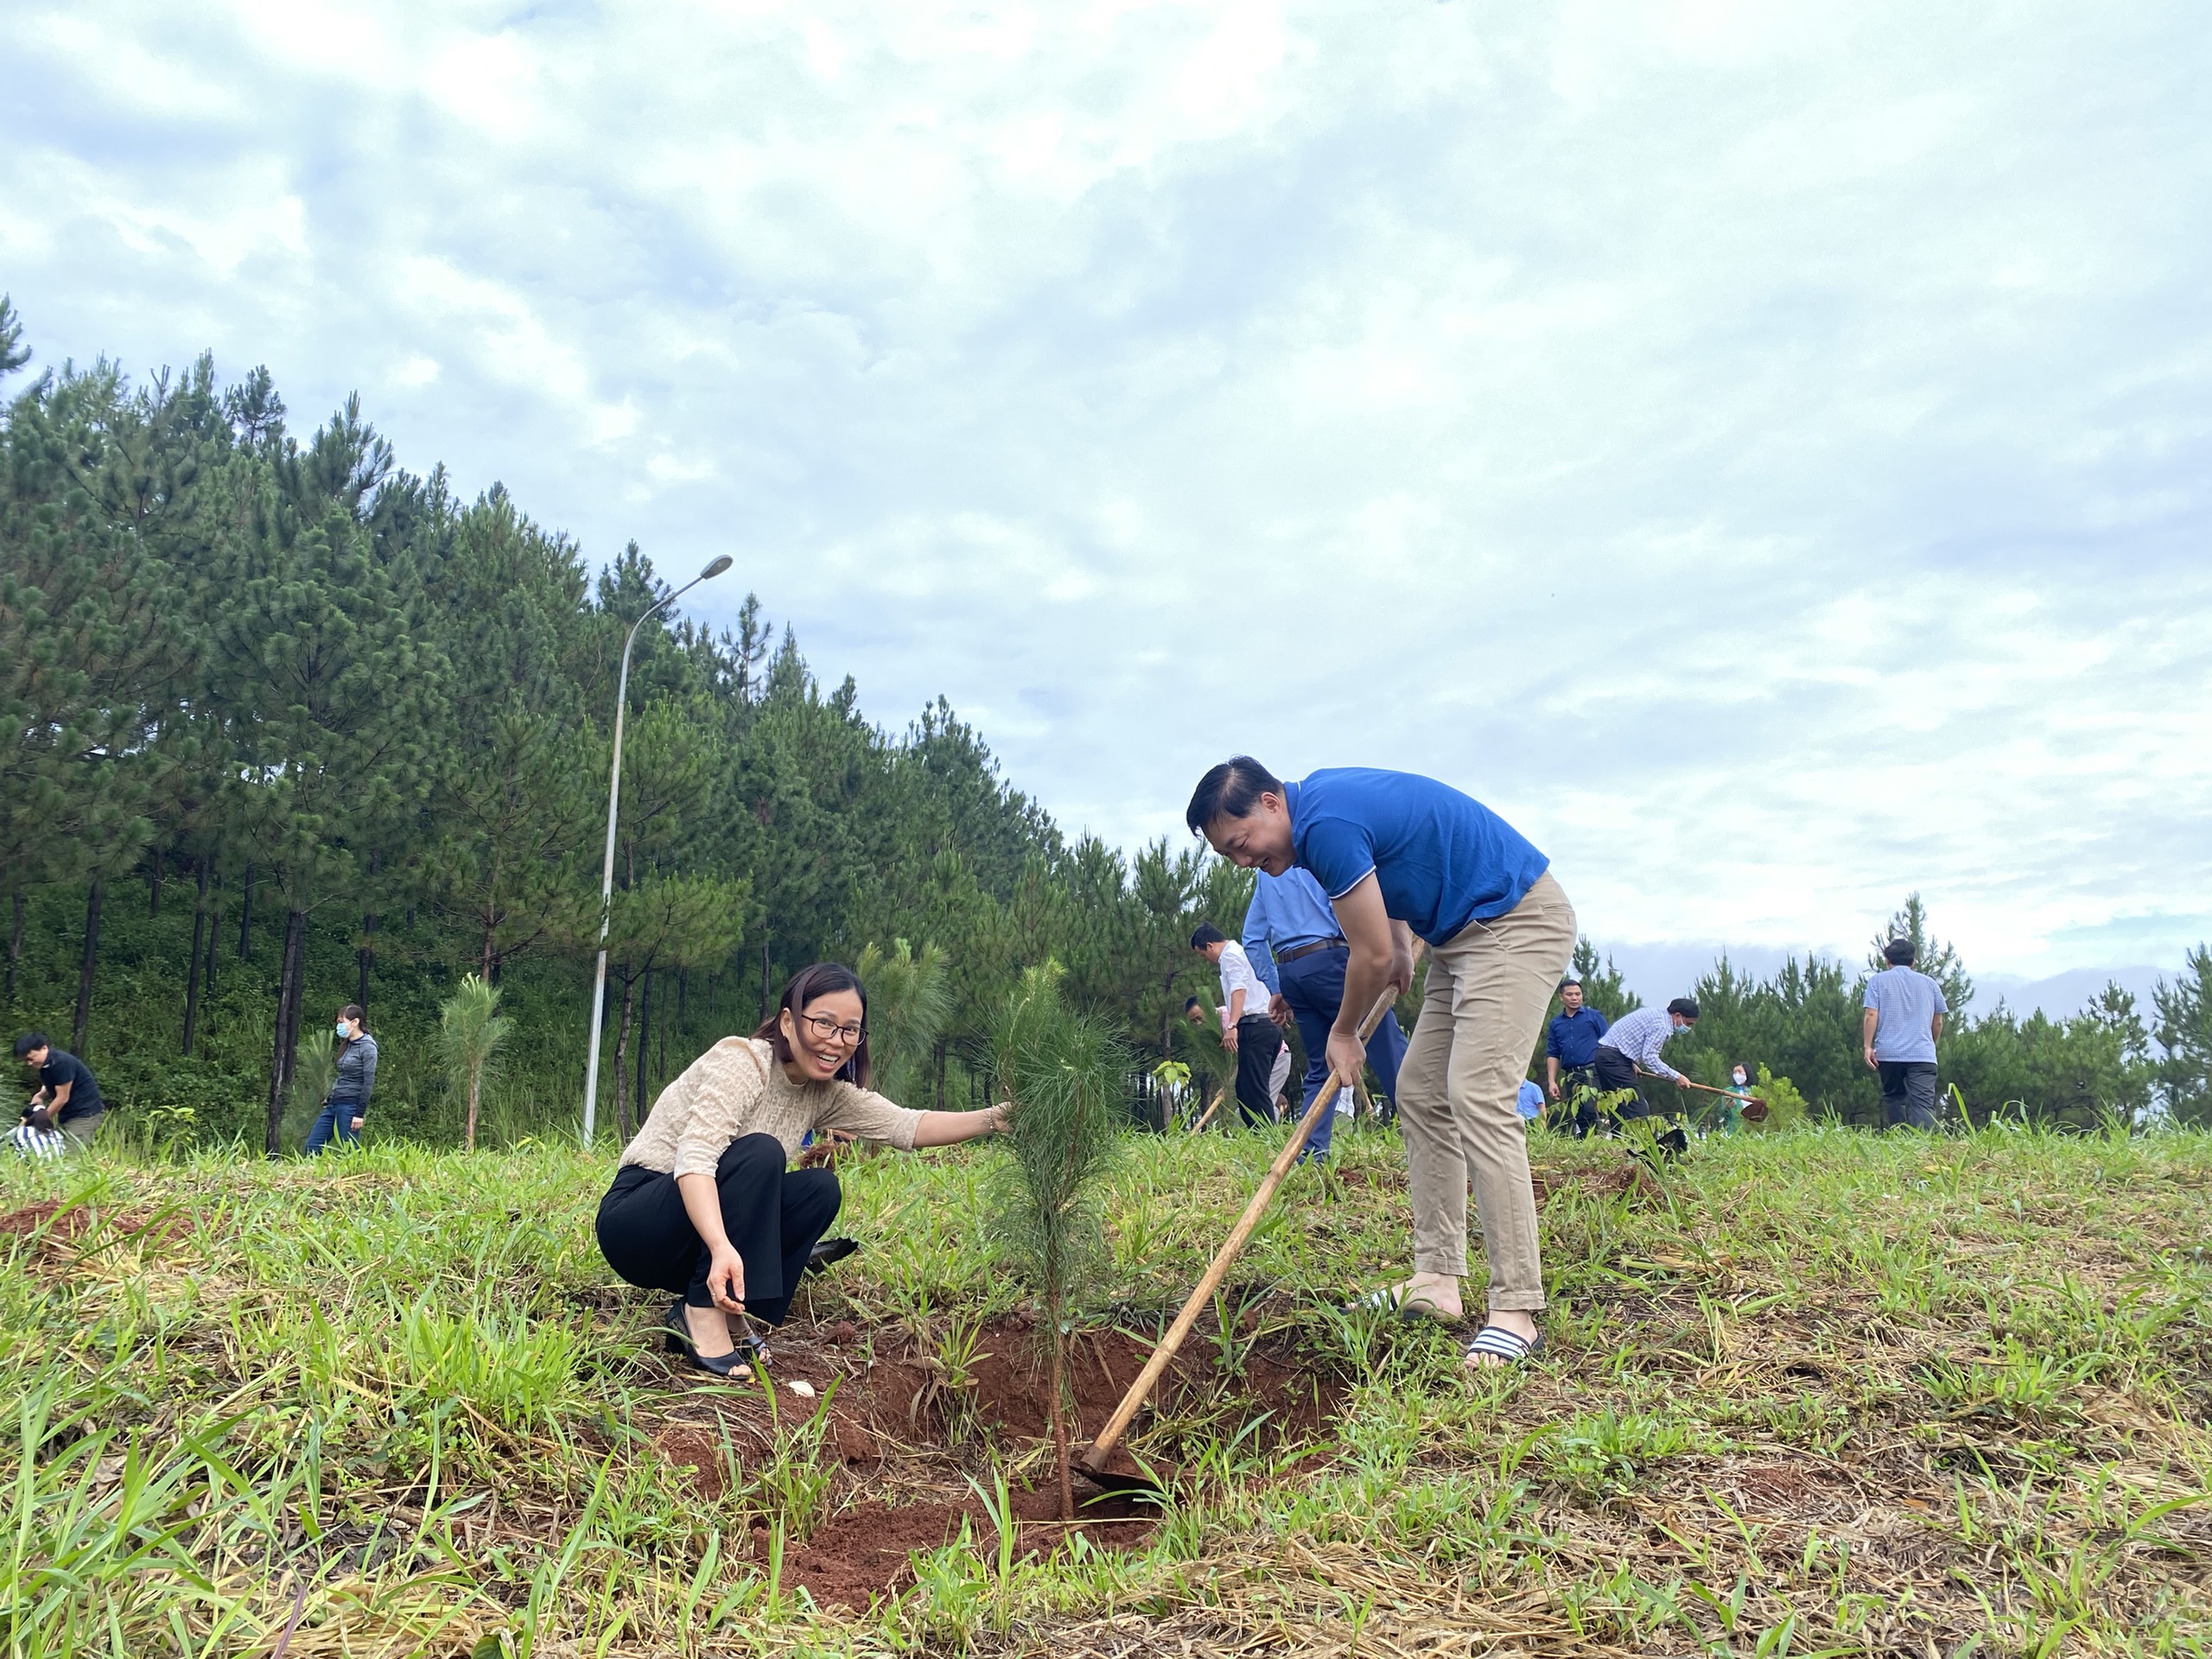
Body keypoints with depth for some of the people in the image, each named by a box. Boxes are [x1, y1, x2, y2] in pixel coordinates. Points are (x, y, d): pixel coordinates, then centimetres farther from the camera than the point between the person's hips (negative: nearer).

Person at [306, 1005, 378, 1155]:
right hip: (334, 1104, 9)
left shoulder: (367, 1047, -11)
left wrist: (360, 1114, -18)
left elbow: (369, 1083, -15)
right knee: (312, 1145, 5)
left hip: (351, 1105, -9)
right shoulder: (347, 1045, 14)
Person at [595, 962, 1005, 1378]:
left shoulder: (826, 1093, 2)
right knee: (760, 1153, -27)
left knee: (820, 1188, -11)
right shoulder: (741, 1061, -20)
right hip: (634, 1223, -7)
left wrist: (994, 1118, -18)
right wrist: (722, 1247, -47)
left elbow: (907, 1126, -6)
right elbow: (694, 1157, -33)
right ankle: (704, 1315, -23)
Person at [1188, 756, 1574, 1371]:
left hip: (1517, 922, -11)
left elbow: (1374, 956, -14)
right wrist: (1402, 947, 19)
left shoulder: (1327, 825, -22)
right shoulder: (1319, 796, 7)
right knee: (1420, 1094, 7)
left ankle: (1517, 1309, -18)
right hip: (1464, 932, 11)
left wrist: (1344, 1032, 3)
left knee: (1477, 1098, -19)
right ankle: (1437, 1279, 7)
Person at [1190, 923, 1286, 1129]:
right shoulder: (1242, 952, 28)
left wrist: (1232, 1026, -26)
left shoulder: (1230, 954, -2)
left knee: (1254, 1090, -12)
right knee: (1245, 1090, 7)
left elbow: (1239, 989, -17)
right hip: (1269, 1025, 10)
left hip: (1254, 1026, -10)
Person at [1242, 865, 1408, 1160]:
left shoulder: (1266, 869, 21)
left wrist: (1276, 989, 22)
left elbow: (1253, 939, 21)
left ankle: (1310, 1153, 4)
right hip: (1330, 962, -7)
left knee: (1320, 1069, 12)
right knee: (1389, 1050, -5)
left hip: (1289, 974, 7)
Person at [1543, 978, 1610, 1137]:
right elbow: (1553, 1055, 14)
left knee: (1590, 1109, -21)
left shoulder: (1594, 1017, 6)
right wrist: (1551, 1082, 4)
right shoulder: (1555, 1024, 15)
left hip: (1592, 1072, -4)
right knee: (1578, 1117, 6)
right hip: (1571, 1076, 4)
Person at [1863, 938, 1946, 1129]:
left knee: (1893, 1098, 13)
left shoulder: (1878, 981, 7)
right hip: (1923, 1054, 1)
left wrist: (1867, 1046, -4)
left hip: (1889, 1053, -1)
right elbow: (1938, 1022, 17)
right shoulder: (1929, 983, 15)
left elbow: (1871, 1015, -5)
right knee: (1924, 1103, -10)